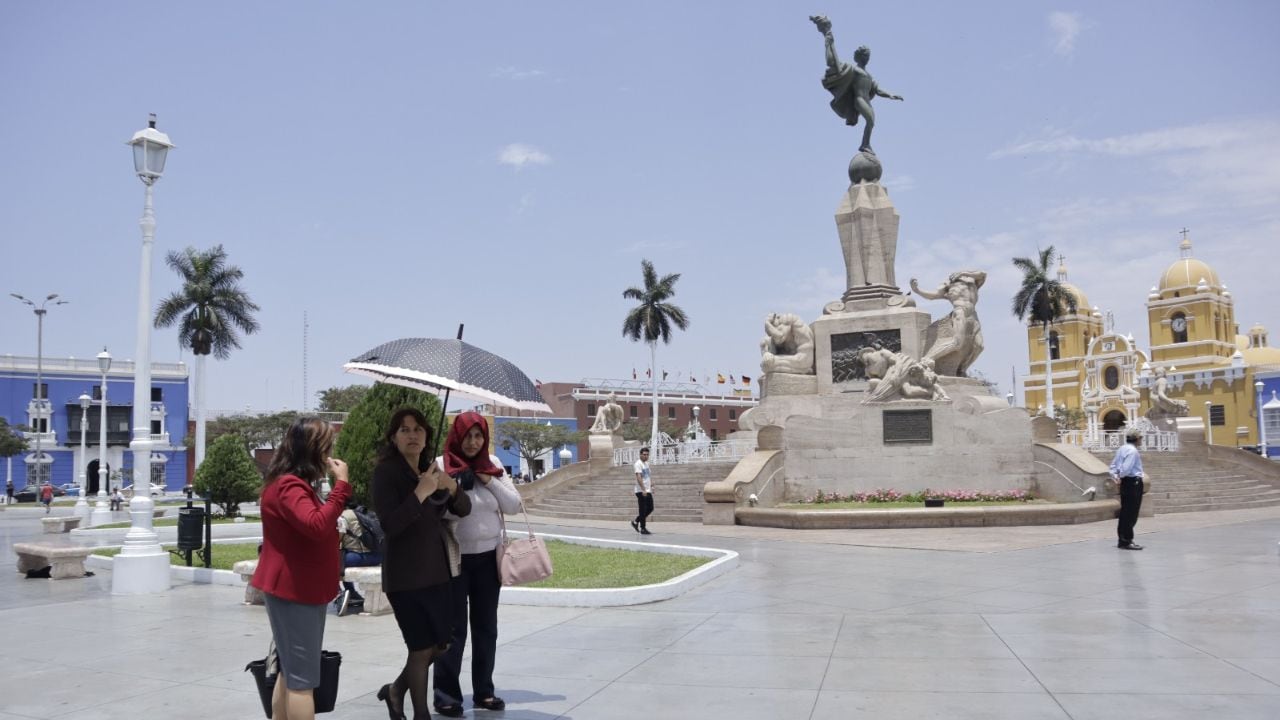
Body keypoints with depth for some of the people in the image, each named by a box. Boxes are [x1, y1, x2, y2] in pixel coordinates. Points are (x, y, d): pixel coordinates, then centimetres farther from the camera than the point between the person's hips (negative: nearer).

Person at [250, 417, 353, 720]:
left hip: (300, 589, 11)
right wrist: (341, 484, -30)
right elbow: (317, 526, -34)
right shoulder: (289, 486, -19)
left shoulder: (296, 484, 15)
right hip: (293, 591, -11)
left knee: (291, 672, 16)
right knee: (302, 678, -7)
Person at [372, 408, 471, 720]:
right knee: (422, 648, 1)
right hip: (405, 576, -7)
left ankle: (396, 691, 36)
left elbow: (464, 510, 6)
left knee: (441, 644, 14)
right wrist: (421, 493, -29)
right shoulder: (386, 471, -12)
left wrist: (451, 487, -13)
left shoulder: (430, 468, 8)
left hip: (437, 571, 7)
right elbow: (389, 525, -23)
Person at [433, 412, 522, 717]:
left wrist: (489, 480, -8)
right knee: (453, 627, -1)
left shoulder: (493, 464, 5)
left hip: (488, 557, 5)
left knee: (486, 626, 11)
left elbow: (514, 505, 3)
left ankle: (483, 691, 22)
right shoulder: (441, 465, -8)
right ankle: (446, 694, 9)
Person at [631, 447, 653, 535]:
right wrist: (643, 490, -28)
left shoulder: (646, 463, 15)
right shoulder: (638, 464, -13)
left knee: (650, 509, 11)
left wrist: (652, 486, 14)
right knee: (643, 510, -4)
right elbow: (638, 477, -21)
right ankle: (642, 529, 4)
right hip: (641, 491, -9)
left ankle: (636, 522, 23)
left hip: (648, 491, 9)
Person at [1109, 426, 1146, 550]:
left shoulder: (1122, 449, 13)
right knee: (1131, 513, -5)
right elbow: (1126, 468, -24)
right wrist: (1121, 476, -7)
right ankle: (1127, 541, -3)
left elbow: (1113, 465, 14)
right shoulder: (1132, 451, -16)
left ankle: (1123, 540, 20)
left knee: (1125, 512, 14)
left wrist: (1114, 476, 3)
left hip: (1126, 482, 9)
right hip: (1133, 482, -9)